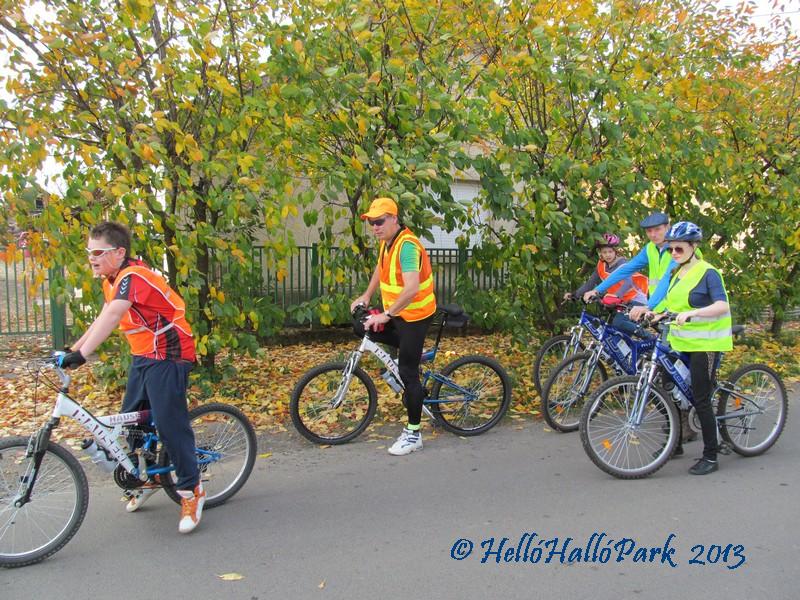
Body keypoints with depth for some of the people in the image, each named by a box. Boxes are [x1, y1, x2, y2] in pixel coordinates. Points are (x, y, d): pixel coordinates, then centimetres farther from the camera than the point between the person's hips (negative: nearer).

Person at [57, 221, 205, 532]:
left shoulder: (133, 276, -23)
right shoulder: (113, 279, 9)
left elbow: (111, 317, -37)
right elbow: (102, 319, 16)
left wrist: (82, 354, -47)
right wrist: (73, 349, 9)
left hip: (168, 356, -10)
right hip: (143, 356, 10)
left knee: (169, 423, -10)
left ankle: (191, 491, 3)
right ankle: (150, 477, 33)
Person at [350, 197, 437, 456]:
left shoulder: (407, 245, -26)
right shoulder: (387, 241, 4)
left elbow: (412, 289, -36)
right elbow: (381, 268, 24)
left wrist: (386, 315, -35)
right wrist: (366, 296, 19)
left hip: (414, 315, -9)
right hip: (397, 311, 9)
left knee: (408, 372, -4)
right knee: (361, 328, 10)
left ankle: (413, 434, 8)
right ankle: (406, 351, 21)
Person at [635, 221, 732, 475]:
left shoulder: (708, 273, -11)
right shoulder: (676, 273, 12)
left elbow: (722, 306, -23)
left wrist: (692, 313, -36)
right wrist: (652, 311, 4)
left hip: (704, 344, -7)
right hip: (679, 342, 8)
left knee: (700, 399, -4)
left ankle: (710, 457, 8)